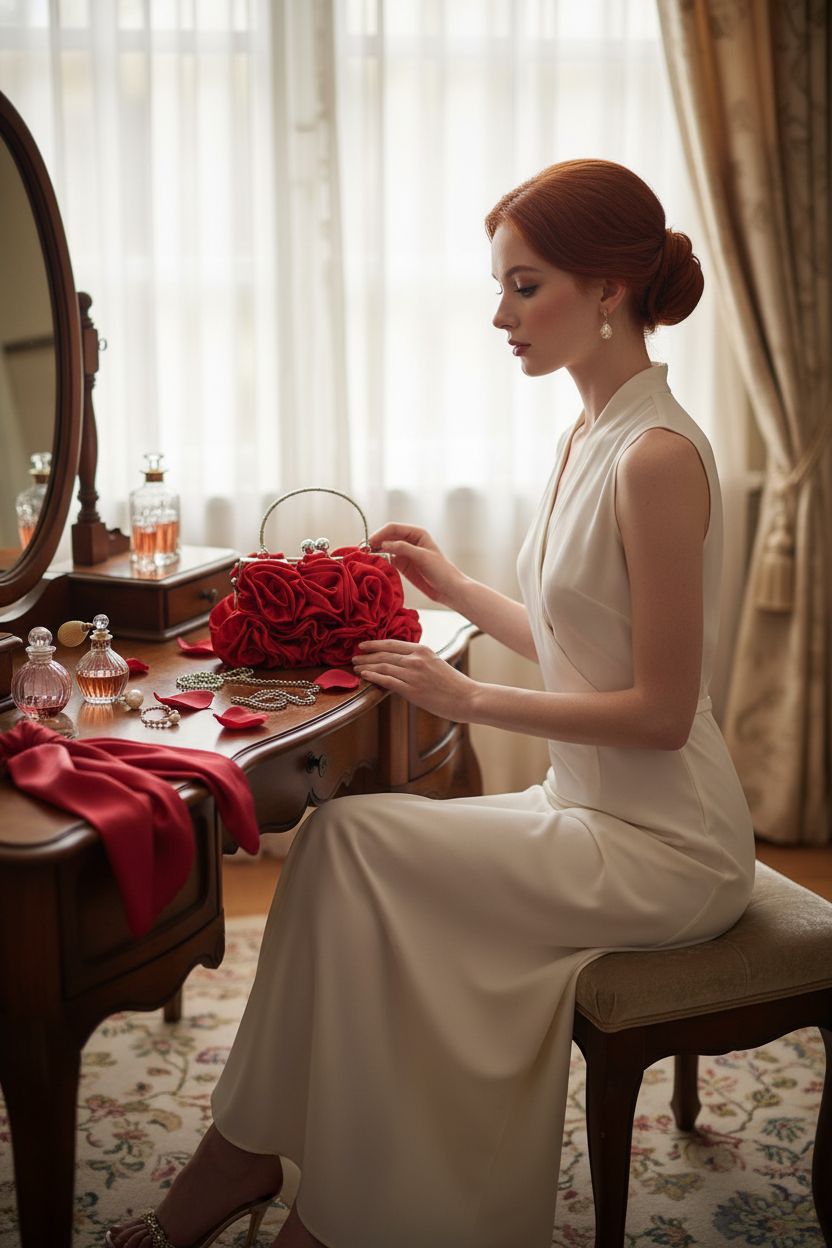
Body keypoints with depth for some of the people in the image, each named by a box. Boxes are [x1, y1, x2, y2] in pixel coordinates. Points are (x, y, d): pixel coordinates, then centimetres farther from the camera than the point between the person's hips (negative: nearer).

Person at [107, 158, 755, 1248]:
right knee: (343, 846, -6)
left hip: (665, 849, -8)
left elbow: (660, 709, -20)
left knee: (351, 840, -15)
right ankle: (251, 1157, 4)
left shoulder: (657, 455, -20)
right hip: (594, 810, 8)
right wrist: (455, 587, 12)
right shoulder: (591, 435, 8)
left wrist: (470, 699, -18)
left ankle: (245, 1159, 4)